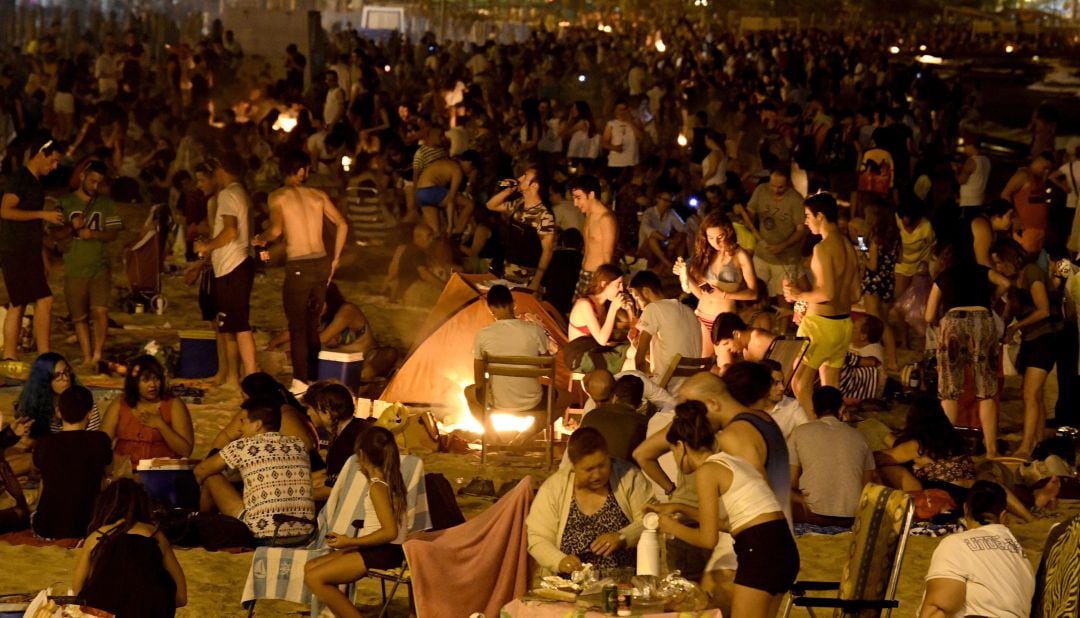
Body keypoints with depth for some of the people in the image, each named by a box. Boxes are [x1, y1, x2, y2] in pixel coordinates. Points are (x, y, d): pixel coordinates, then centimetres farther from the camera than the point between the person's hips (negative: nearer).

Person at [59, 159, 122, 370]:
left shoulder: (106, 204, 9)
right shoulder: (66, 202, 7)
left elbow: (113, 233, 4)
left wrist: (93, 234, -14)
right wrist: (71, 227, -13)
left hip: (100, 267, -1)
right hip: (74, 268, 1)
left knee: (100, 311, -15)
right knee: (79, 316, 5)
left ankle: (98, 354, -6)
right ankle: (87, 357, 13)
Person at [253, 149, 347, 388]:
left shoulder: (278, 196, -4)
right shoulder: (318, 195, 9)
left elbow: (276, 229, -18)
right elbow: (342, 224, 8)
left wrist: (261, 239, 3)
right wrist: (335, 260, 15)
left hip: (299, 267, -5)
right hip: (322, 264, 5)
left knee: (297, 326, 2)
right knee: (312, 324, 16)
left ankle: (301, 381, 0)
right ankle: (314, 378, 19)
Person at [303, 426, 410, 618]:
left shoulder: (377, 487, -16)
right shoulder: (390, 481, 11)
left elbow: (390, 531, -25)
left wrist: (351, 542, -20)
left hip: (382, 552, -10)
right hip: (383, 550, 10)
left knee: (314, 578, -15)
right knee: (311, 567, 10)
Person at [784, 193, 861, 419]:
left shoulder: (823, 248, -16)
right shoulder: (849, 247, 9)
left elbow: (827, 293, -24)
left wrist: (800, 296, -8)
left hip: (821, 323, -8)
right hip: (844, 323, 8)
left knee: (800, 382, -5)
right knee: (830, 387, 14)